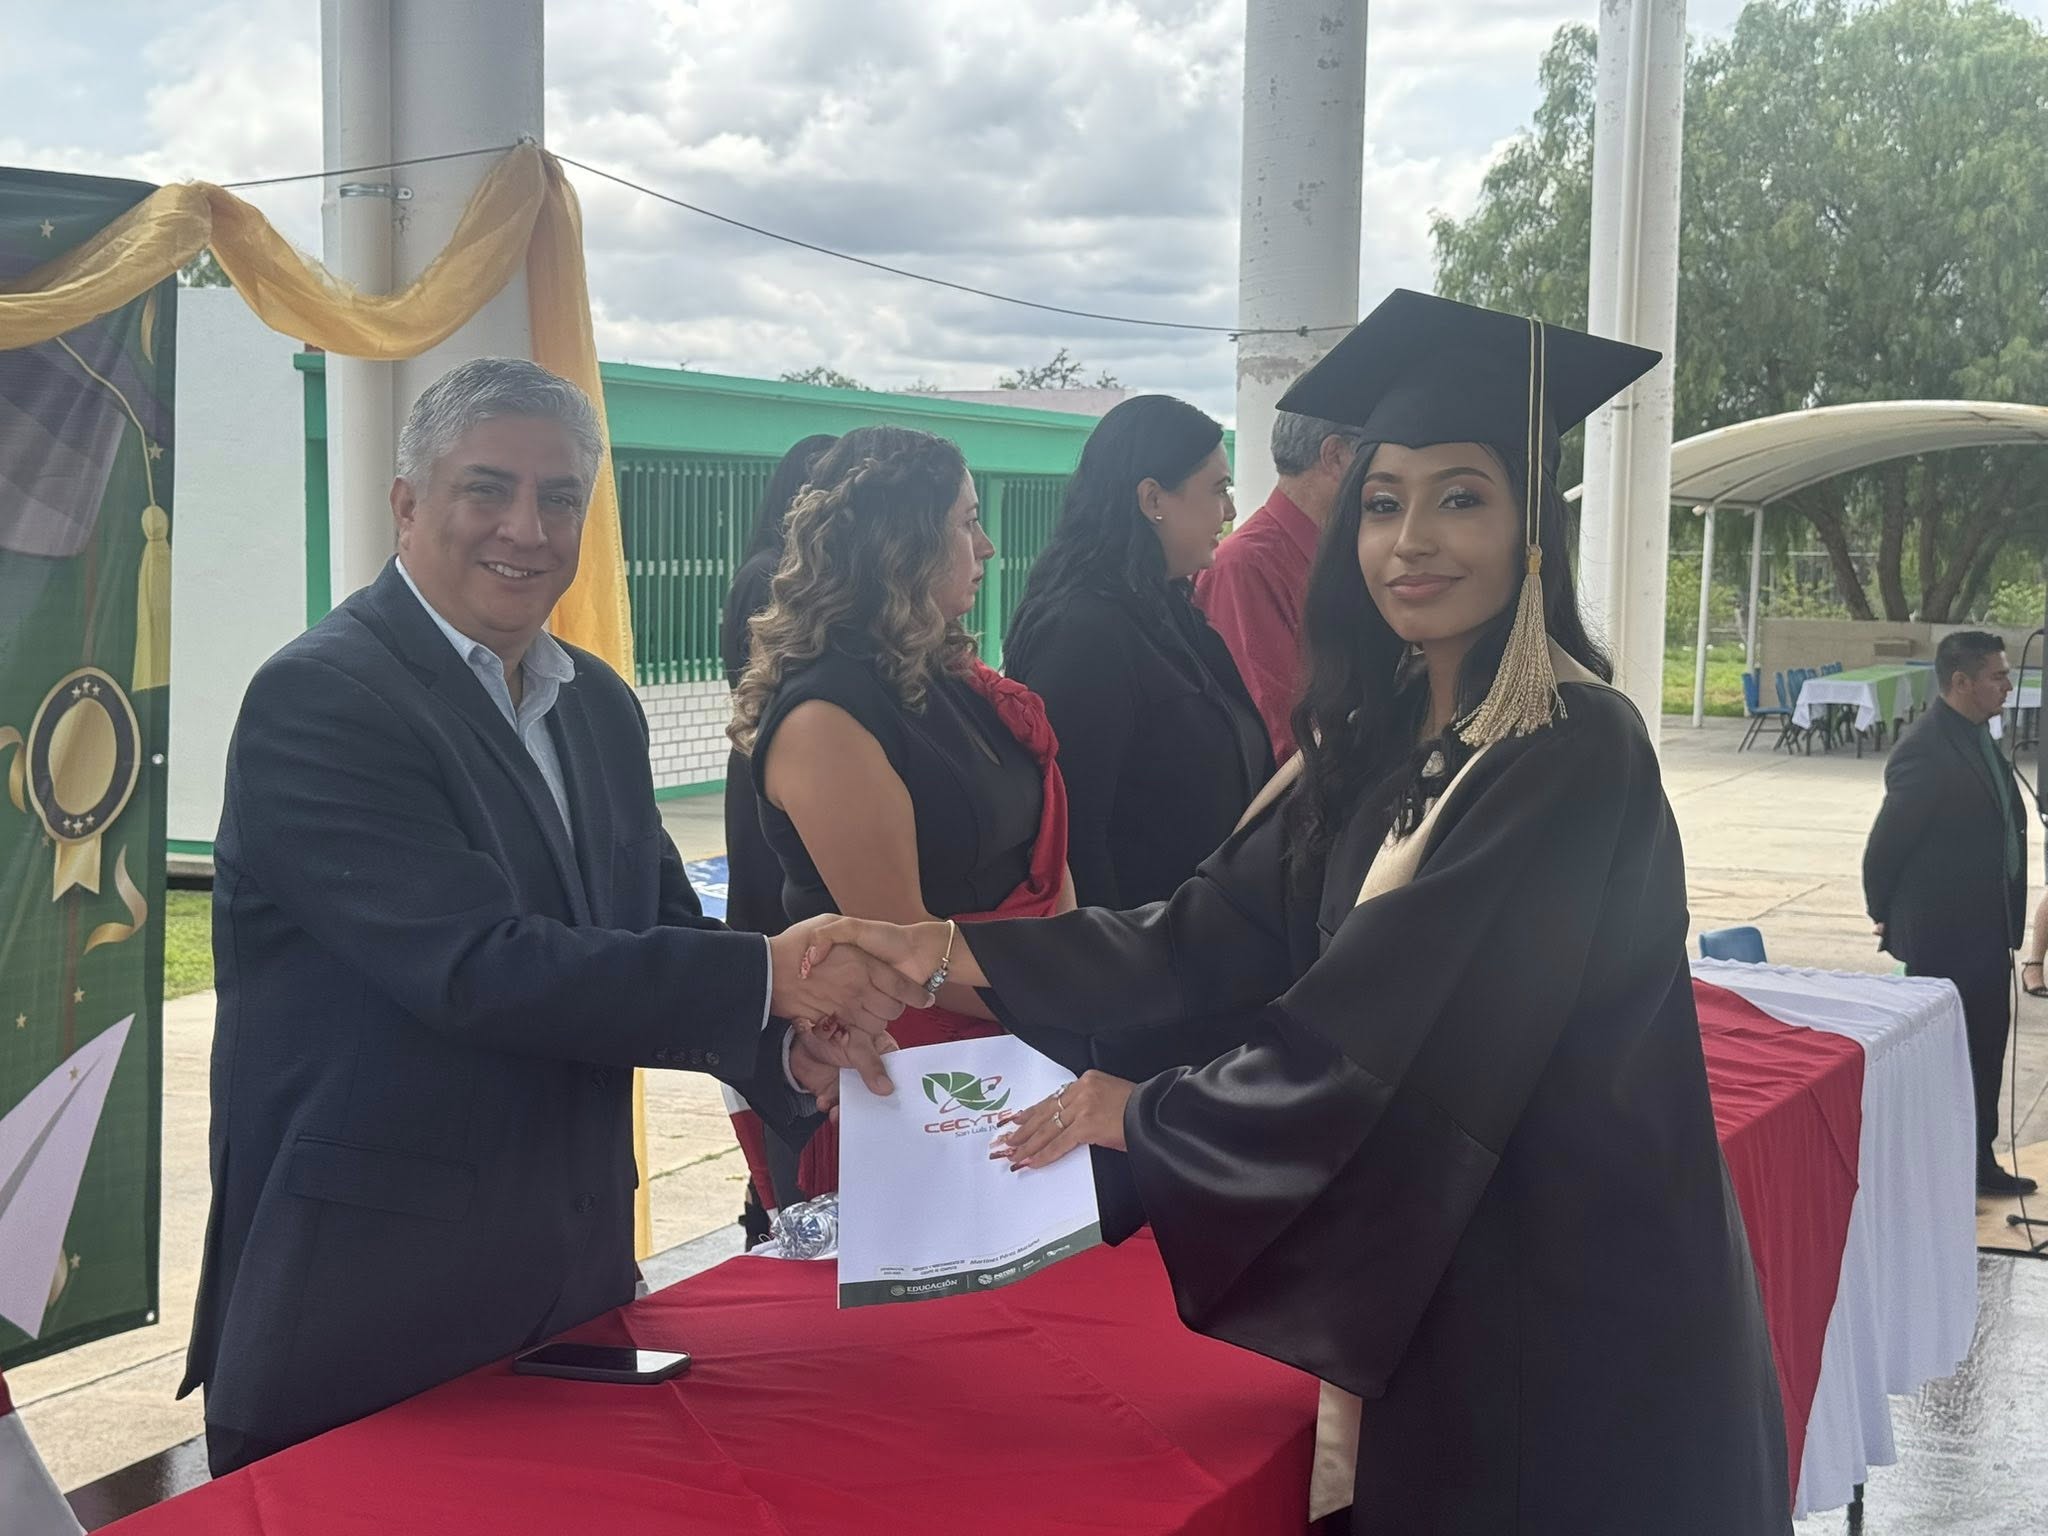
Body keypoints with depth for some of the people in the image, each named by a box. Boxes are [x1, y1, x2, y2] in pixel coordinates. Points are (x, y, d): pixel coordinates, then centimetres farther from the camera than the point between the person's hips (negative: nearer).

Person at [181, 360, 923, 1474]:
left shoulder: (598, 706, 11)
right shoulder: (319, 699, -15)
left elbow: (659, 937, 13)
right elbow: (476, 966, -24)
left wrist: (786, 1048, -8)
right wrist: (768, 975, -23)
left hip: (576, 1279, 7)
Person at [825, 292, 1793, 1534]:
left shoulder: (1573, 759, -20)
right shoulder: (1377, 748, 5)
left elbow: (1383, 1035, -22)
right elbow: (1210, 938, 2)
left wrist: (1141, 1114, -12)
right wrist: (955, 951, -8)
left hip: (1572, 1315, -7)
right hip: (1431, 1286, 7)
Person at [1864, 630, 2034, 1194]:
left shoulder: (1977, 736, 8)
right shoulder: (1925, 751, -22)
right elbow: (1884, 844, -17)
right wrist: (1887, 916, -4)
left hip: (1987, 931, 9)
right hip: (1943, 936, -9)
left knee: (1986, 1047, 17)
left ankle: (1978, 1162, 31)